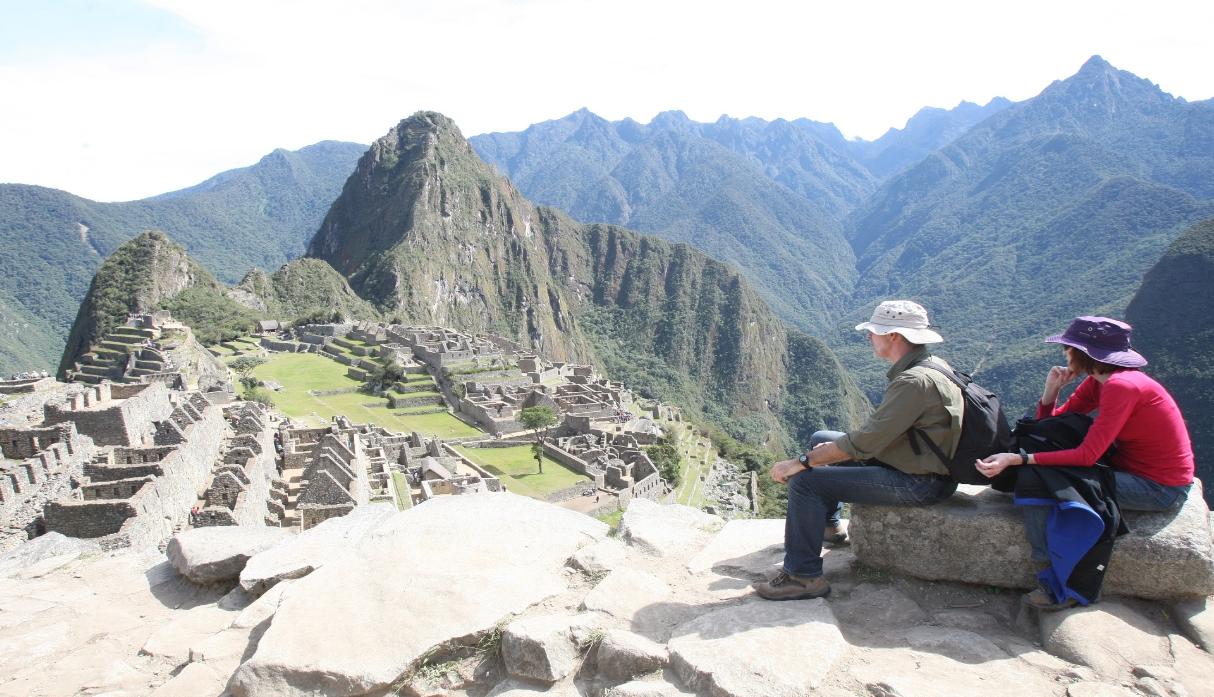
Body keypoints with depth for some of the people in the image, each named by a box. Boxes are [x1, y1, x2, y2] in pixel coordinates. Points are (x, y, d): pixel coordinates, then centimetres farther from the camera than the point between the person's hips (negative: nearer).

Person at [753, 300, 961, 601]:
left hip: (919, 483, -10)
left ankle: (803, 576, -10)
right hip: (909, 461, 10)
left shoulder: (915, 381, -26)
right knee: (821, 439, 18)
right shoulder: (929, 366, 6)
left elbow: (864, 442, -28)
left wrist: (801, 462, -21)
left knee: (805, 481, -18)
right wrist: (838, 449, 4)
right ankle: (827, 522, 32)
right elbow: (881, 430, 13)